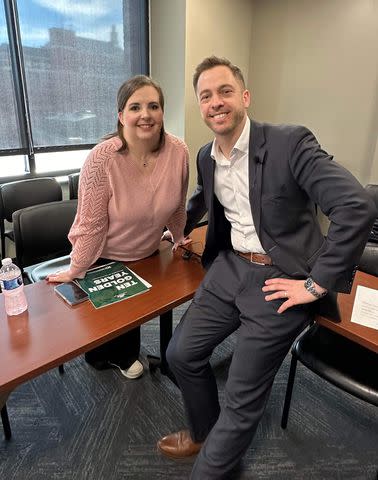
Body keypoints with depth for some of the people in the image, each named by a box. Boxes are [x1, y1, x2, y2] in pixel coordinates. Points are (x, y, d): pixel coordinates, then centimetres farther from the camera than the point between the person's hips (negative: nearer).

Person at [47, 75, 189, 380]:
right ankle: (100, 359, 56)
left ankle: (125, 357, 59)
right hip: (104, 259, -3)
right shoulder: (102, 159, -28)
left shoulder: (178, 152, -18)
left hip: (148, 255, 4)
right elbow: (92, 224, -21)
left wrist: (179, 240, 10)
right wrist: (75, 272, -15)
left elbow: (177, 207, -2)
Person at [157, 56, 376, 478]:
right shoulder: (206, 156, 7)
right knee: (180, 353, 12)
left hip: (281, 280, -6)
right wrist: (179, 227, 19)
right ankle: (204, 434, 41)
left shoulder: (290, 143, -15)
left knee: (242, 399, 3)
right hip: (230, 266, 7)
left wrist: (316, 285, -20)